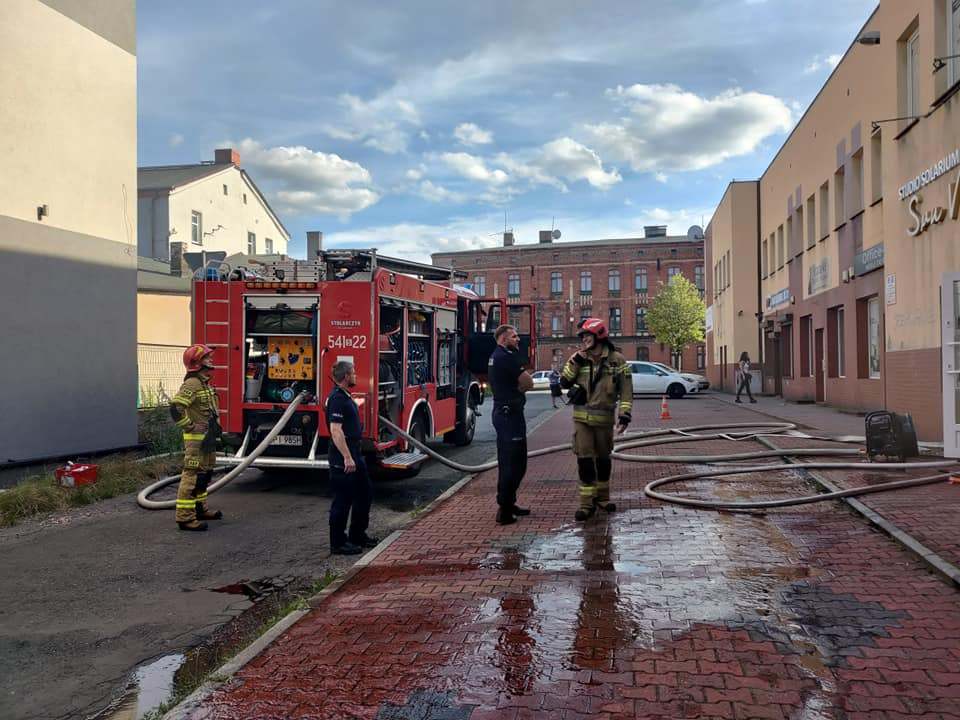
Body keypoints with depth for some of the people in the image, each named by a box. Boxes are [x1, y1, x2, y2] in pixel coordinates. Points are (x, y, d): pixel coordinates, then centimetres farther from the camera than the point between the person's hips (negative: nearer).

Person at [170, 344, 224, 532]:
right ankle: (185, 518, -7)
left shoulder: (204, 383, 15)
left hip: (207, 438, 10)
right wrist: (191, 427, -20)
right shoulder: (192, 384, -16)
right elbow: (176, 407, -26)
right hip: (197, 439, -10)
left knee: (204, 474, 18)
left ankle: (200, 510, 30)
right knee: (192, 475, -9)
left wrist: (215, 427, 20)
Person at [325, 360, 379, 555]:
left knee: (365, 492, 17)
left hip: (354, 455, 11)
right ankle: (338, 543, 9)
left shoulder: (345, 397, 13)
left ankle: (358, 535, 28)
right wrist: (347, 458, -27)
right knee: (343, 500, -2)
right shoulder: (337, 399, -19)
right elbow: (335, 430, -25)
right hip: (343, 459, -11)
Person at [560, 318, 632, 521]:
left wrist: (624, 416, -12)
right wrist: (575, 361, -11)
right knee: (584, 458, -6)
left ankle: (602, 497, 31)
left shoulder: (617, 360, -3)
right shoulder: (579, 358, 4)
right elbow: (565, 382, 0)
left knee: (603, 458, 13)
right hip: (582, 418, 1)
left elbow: (626, 391, -4)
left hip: (604, 418, 0)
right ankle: (587, 503, 0)